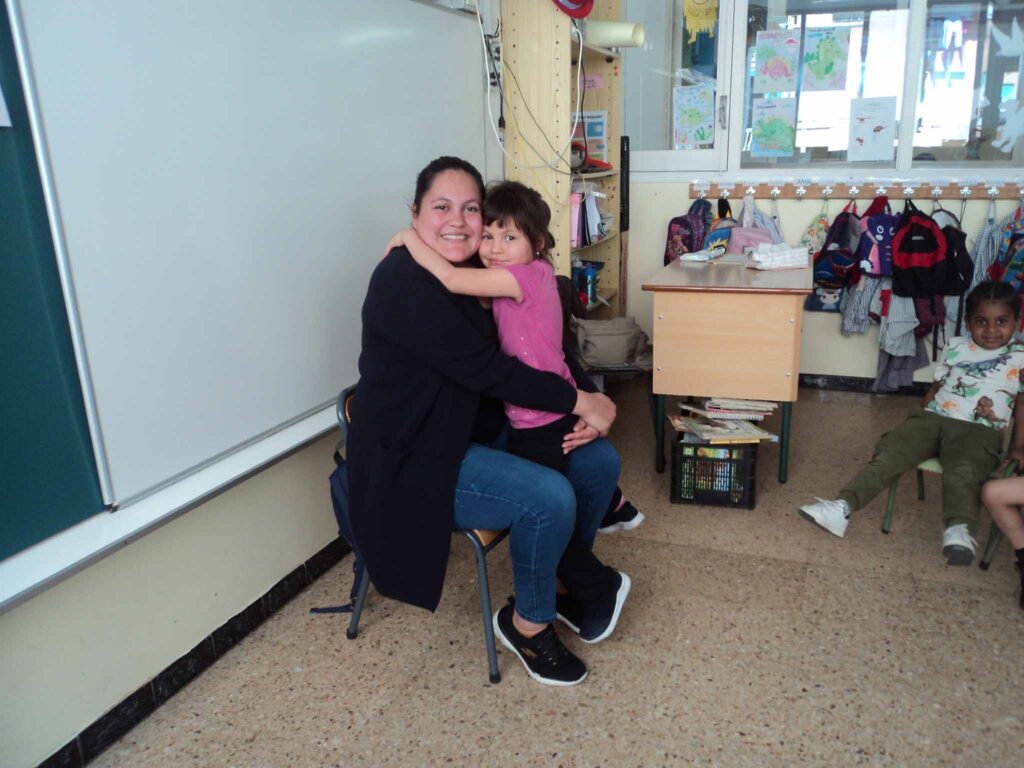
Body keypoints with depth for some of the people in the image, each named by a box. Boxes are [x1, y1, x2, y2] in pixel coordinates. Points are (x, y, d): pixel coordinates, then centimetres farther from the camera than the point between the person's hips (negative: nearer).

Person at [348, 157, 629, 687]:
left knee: (599, 460, 2)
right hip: (415, 462, -9)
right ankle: (529, 623, 2)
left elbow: (498, 368, 6)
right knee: (550, 498, -26)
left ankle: (575, 586, 23)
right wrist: (580, 401, -19)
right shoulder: (402, 281, -19)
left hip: (476, 434, 9)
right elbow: (484, 369, -25)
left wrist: (579, 416, -11)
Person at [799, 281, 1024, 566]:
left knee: (962, 474, -34)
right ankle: (841, 507, -31)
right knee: (888, 454, -20)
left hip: (978, 431, -2)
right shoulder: (955, 347, 18)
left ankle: (958, 531, -55)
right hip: (932, 417, 3)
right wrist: (919, 419, 10)